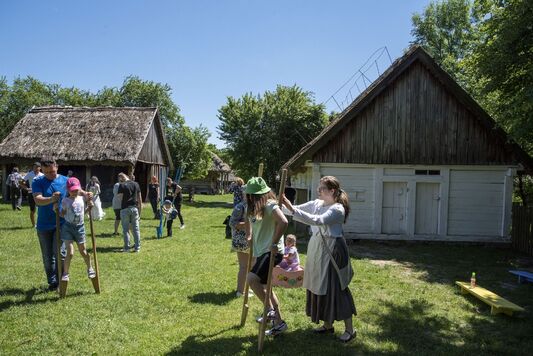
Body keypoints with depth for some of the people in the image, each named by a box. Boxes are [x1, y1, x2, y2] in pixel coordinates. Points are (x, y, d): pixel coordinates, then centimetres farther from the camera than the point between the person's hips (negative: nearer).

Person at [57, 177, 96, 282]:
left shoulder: (82, 199, 3)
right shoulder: (65, 201, -5)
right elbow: (62, 214, -1)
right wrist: (56, 209, -18)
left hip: (80, 227, 3)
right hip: (68, 227, -3)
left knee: (83, 251, 12)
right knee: (70, 253, -9)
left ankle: (90, 268, 33)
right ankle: (65, 273, 9)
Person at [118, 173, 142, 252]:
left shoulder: (122, 185, -5)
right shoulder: (136, 184, 7)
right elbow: (140, 199, 8)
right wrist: (140, 210, 13)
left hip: (125, 209, -3)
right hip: (134, 208, 4)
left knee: (126, 230, 5)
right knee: (136, 229, 8)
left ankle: (127, 248, 9)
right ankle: (137, 247, 10)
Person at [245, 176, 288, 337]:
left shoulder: (270, 205, -19)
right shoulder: (253, 207, 9)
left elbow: (283, 222, -35)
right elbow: (248, 218, 32)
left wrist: (275, 243, -29)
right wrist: (249, 235, 22)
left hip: (272, 251, -10)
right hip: (260, 251, 10)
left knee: (252, 279, -26)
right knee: (264, 286, 16)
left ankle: (270, 310, -7)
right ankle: (279, 322, 29)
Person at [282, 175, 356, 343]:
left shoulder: (337, 209, -17)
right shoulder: (316, 203, 6)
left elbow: (317, 220, -32)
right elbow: (297, 208, 5)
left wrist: (291, 209, -38)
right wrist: (285, 203, -13)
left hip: (331, 250, -8)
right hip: (316, 248, 8)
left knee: (335, 288, -2)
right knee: (319, 286, 13)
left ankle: (349, 329, 13)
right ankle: (328, 324, 29)